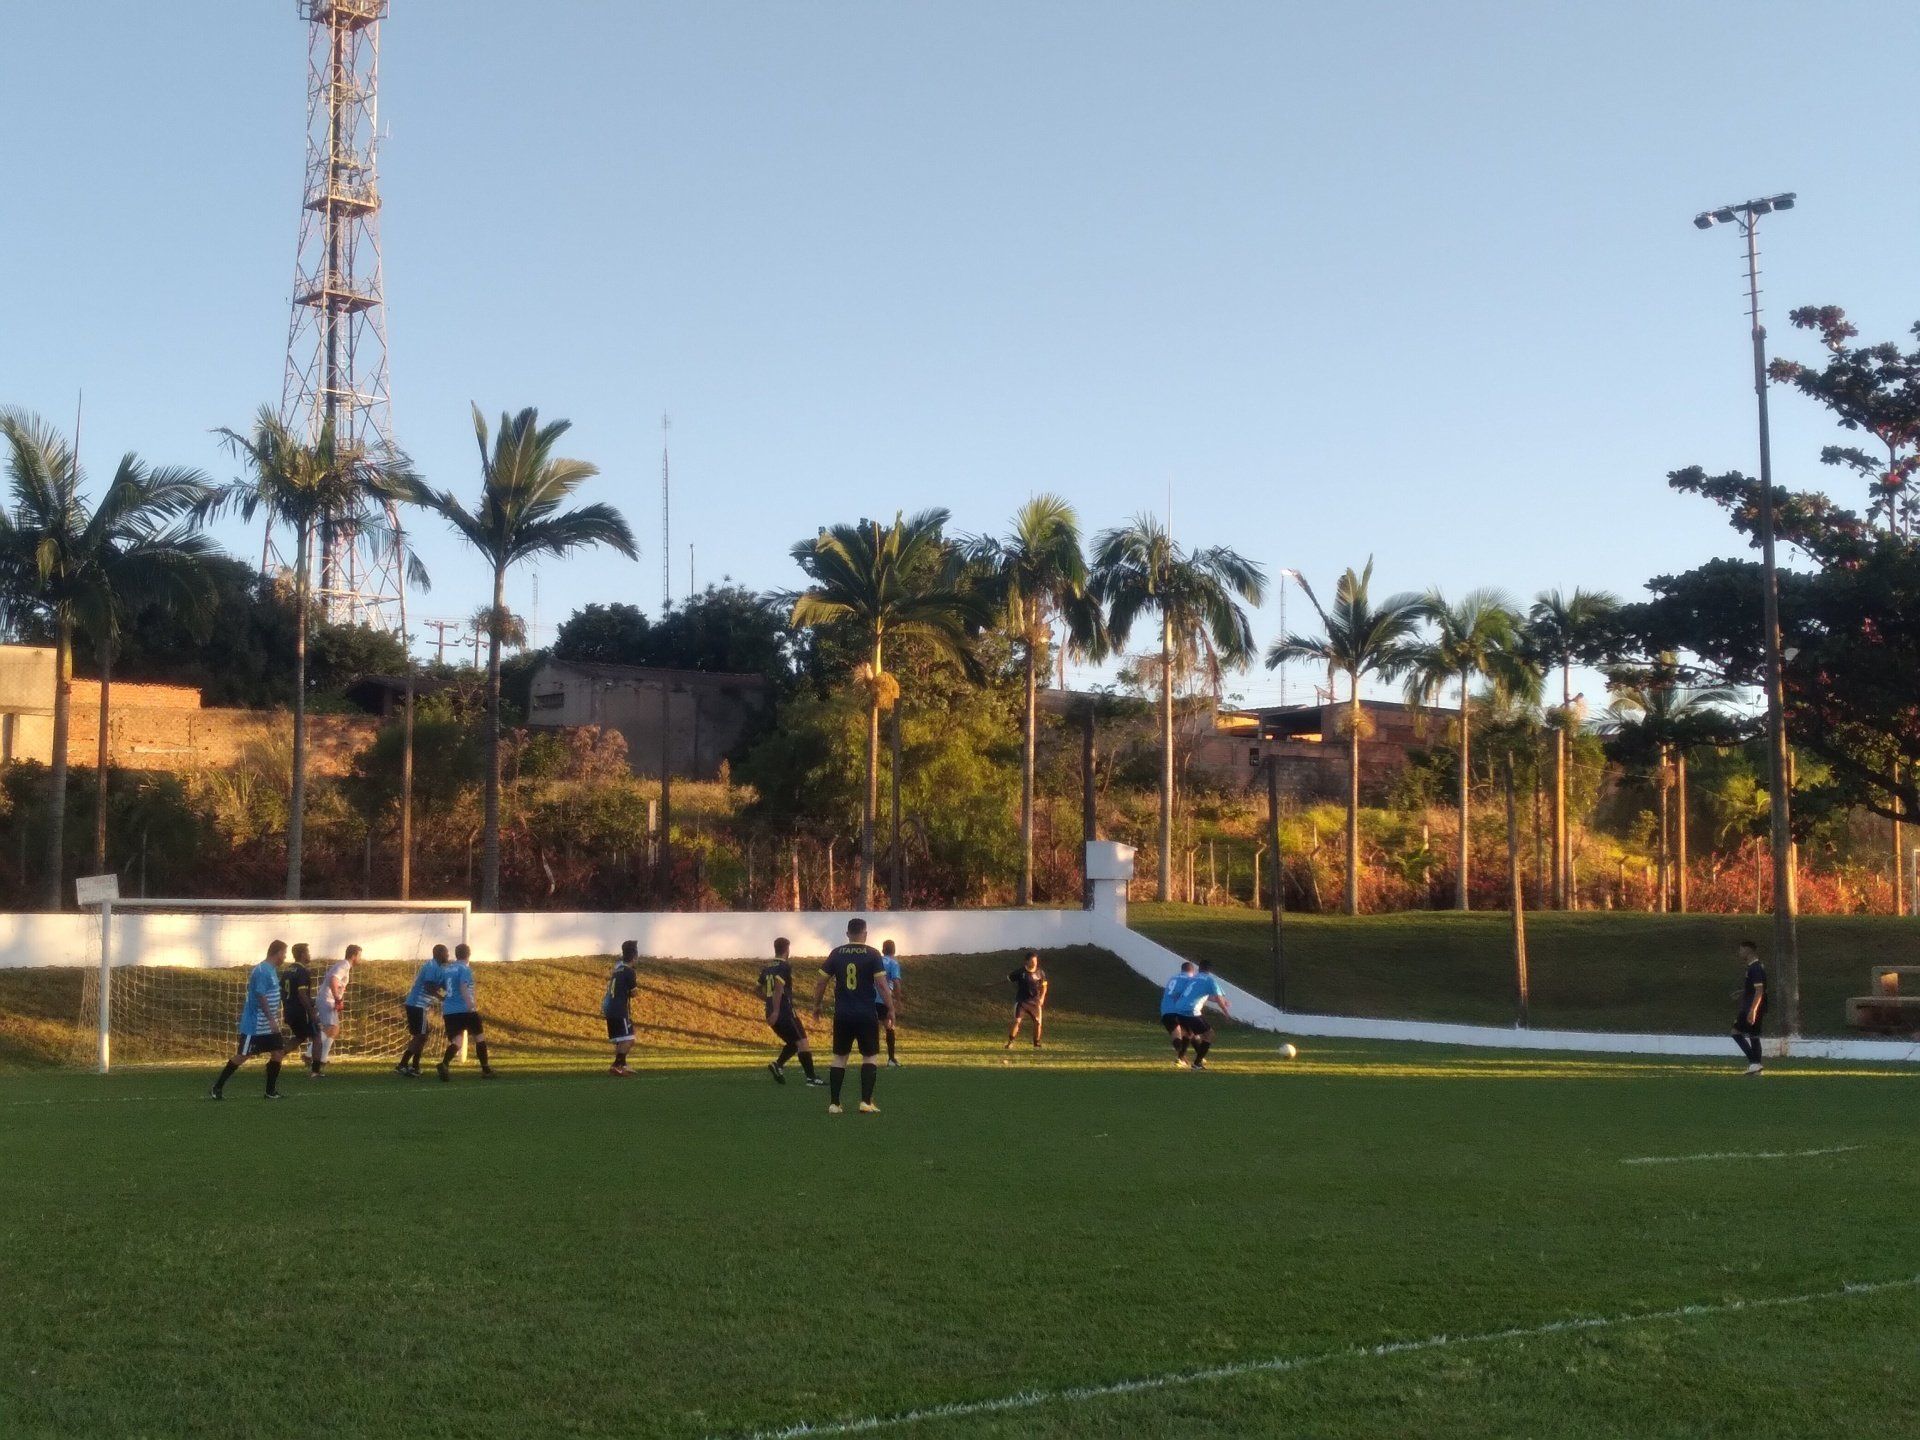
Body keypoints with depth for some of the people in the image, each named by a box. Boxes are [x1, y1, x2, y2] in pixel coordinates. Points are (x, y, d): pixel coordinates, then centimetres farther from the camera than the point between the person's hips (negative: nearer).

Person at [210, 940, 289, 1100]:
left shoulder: (271, 970, 12)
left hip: (268, 1025, 9)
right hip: (255, 1025, -9)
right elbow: (261, 997, -23)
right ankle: (217, 1088, 4)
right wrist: (271, 1020, -24)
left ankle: (271, 1091, 8)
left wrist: (274, 1018, 21)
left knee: (277, 1052, 3)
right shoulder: (262, 971, -18)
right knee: (243, 1056, -5)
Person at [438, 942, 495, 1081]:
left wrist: (441, 1011, 32)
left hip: (449, 1011, 6)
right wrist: (469, 1003, -32)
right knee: (480, 1036, 11)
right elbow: (463, 986, -21)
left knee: (455, 1041, 0)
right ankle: (486, 1070, 15)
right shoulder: (465, 969, -5)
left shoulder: (446, 969, 16)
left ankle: (444, 1064, -29)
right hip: (465, 1010, -6)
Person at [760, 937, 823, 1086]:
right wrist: (776, 1011, -26)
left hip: (772, 1016, 8)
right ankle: (811, 1077, -8)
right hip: (785, 1013, -8)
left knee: (792, 1042, 18)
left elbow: (761, 994, 20)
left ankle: (778, 1064, -2)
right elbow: (778, 988, -23)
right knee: (802, 1042, -4)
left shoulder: (766, 968, 14)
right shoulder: (785, 966, -9)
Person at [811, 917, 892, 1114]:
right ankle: (866, 1102, -1)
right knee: (869, 1057, 9)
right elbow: (882, 985, -10)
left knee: (839, 1057, 12)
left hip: (842, 1015, 3)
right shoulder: (872, 954, -5)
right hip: (867, 1015, -3)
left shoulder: (836, 953, 3)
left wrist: (817, 1005, 21)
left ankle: (834, 1103, 9)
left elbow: (821, 983, 7)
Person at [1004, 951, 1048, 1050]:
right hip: (1021, 1001, -2)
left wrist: (1042, 997, -7)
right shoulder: (1020, 972, -7)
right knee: (1017, 1021, -12)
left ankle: (1036, 1044, 15)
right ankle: (1010, 1042, -5)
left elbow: (1044, 986, 6)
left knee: (1038, 1022, 0)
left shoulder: (1040, 972, 0)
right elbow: (1009, 977, 8)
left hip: (1035, 1001, 2)